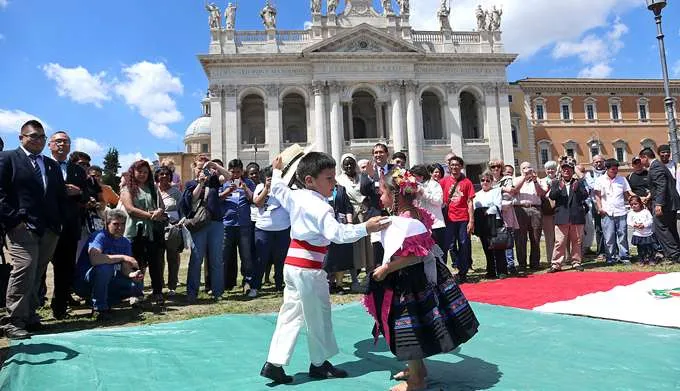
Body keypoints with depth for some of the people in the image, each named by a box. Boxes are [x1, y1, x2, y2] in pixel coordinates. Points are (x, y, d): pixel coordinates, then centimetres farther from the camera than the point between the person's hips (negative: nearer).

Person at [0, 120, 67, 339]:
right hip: (23, 227, -5)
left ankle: (29, 315, 16)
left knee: (37, 274, 8)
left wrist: (60, 220, 9)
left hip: (49, 229, 6)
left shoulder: (52, 165, 21)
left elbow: (61, 196, 21)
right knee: (25, 269, -14)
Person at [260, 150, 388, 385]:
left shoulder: (295, 197, 7)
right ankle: (319, 364, 23)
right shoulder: (320, 207, -18)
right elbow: (336, 233, -31)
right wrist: (365, 228, -36)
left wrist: (277, 171, 43)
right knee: (318, 316, 8)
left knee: (290, 314, 15)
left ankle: (274, 363, 14)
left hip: (292, 264, 9)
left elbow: (278, 190, 27)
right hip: (308, 267, -9)